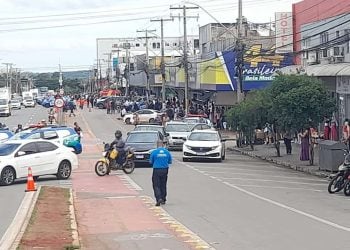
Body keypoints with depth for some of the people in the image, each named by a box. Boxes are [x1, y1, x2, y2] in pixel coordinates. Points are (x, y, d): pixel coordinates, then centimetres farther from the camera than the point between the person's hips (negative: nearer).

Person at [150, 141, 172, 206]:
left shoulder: (154, 152, -7)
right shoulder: (167, 152, 0)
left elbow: (151, 162, 0)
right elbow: (170, 161, 8)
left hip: (156, 170, -3)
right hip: (165, 170, 3)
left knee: (156, 185, 0)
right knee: (163, 185, 15)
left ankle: (159, 199, -17)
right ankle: (163, 200, 20)